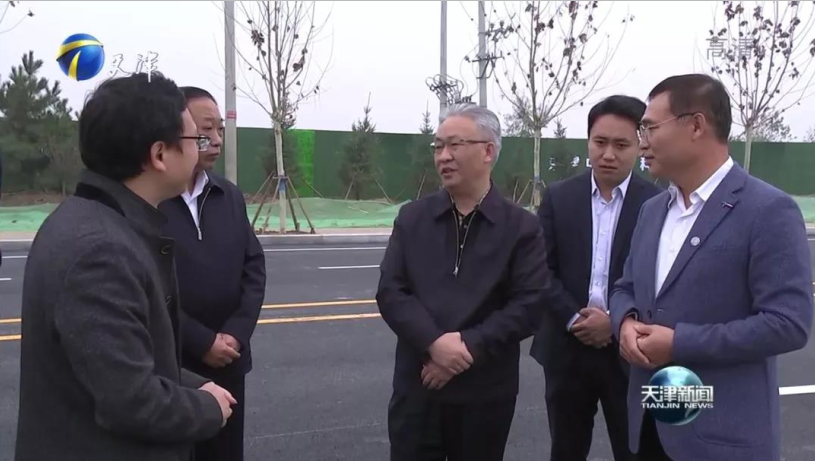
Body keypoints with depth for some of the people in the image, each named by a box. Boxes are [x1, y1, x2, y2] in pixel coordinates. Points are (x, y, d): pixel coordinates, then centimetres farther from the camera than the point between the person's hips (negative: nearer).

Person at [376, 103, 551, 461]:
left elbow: (529, 304, -9)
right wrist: (435, 342, -18)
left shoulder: (522, 227, -1)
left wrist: (468, 348, -17)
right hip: (417, 388, 1)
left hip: (485, 393, -1)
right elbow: (390, 292, -2)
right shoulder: (412, 218, 5)